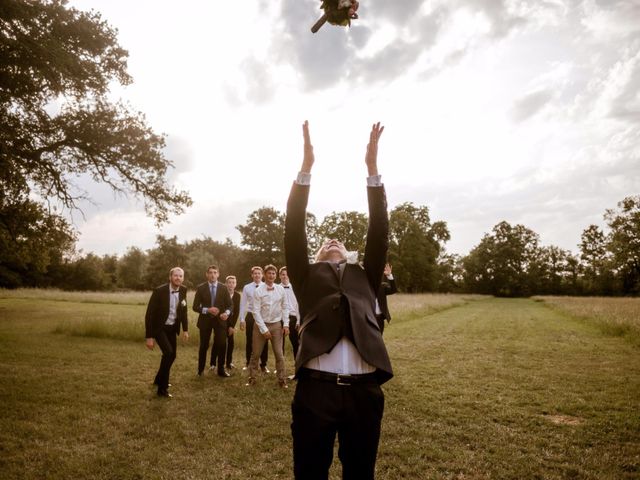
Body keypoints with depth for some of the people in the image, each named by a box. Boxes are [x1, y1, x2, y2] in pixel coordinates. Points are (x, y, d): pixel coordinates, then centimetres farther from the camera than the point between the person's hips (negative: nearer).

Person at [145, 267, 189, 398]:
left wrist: (185, 329, 3)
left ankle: (159, 379, 38)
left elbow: (183, 311, 8)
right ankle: (162, 388, -9)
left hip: (172, 328, 6)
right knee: (168, 352, -23)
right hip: (159, 327, -6)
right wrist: (149, 337, -21)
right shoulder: (159, 291, -23)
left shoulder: (183, 290, -7)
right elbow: (149, 314, -20)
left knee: (172, 355, 12)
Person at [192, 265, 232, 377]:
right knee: (204, 346, 9)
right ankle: (200, 370, 26)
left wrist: (227, 313, -20)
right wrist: (207, 310, -21)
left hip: (220, 320, 1)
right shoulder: (201, 288, -3)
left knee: (222, 345, -1)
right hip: (205, 320, -1)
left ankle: (221, 370, 14)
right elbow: (195, 307, -5)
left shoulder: (223, 288, 1)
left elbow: (229, 305, 1)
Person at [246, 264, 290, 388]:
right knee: (255, 354, 7)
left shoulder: (280, 289, -1)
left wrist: (286, 324, -3)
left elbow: (285, 307, 5)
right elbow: (256, 311, -11)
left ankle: (282, 379, 15)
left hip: (276, 325, 2)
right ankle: (252, 378, 22)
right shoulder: (258, 291, -9)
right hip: (261, 325, -1)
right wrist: (264, 329, -13)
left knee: (279, 354, 4)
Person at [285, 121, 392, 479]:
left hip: (364, 391, 2)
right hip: (315, 389, -1)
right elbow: (294, 232, 5)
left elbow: (379, 232, 11)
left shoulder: (364, 277, 20)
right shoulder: (308, 276, 16)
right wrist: (306, 167, 0)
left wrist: (373, 170, 6)